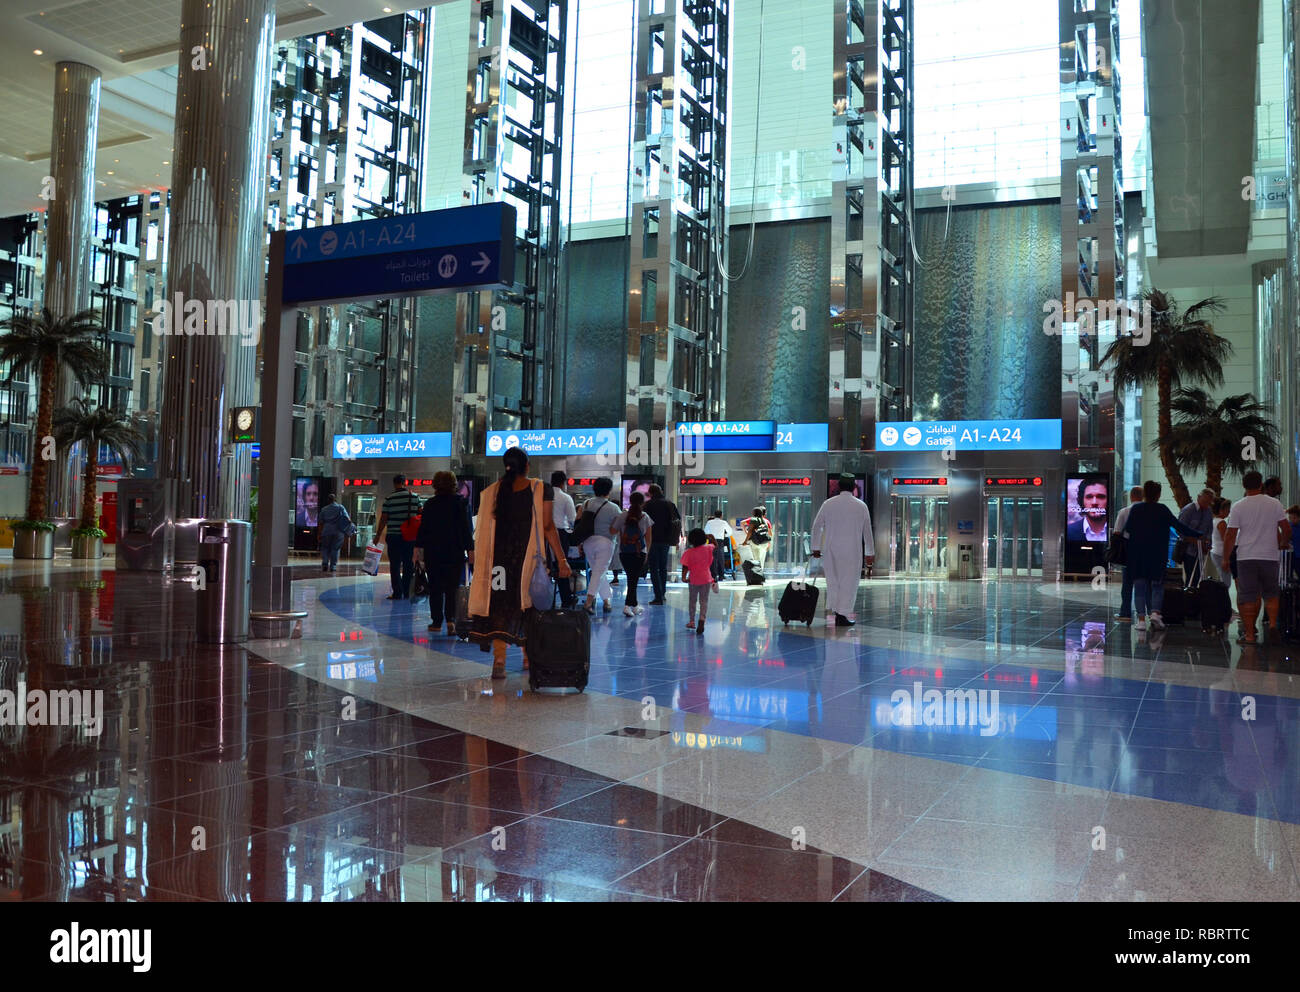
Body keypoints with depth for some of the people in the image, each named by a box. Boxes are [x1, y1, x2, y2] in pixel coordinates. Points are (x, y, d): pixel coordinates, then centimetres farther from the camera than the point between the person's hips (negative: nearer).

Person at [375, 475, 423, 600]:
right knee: (408, 564, 10)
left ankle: (397, 592, -1)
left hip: (394, 536, -3)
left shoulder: (389, 498, -5)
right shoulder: (415, 497, 1)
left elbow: (383, 519, -4)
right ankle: (407, 592, 13)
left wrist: (378, 535, 5)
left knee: (395, 565, 3)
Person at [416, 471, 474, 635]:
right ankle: (451, 619, -16)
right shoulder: (461, 502, -3)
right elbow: (466, 527, -3)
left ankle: (436, 621, 10)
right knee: (452, 588, 2)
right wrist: (470, 548, 0)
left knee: (435, 589, 9)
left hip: (433, 552, 1)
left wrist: (420, 547, 8)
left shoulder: (430, 504, 0)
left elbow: (423, 528, 2)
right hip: (455, 552, -1)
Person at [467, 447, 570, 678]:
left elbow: (482, 530, 7)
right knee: (528, 603, 13)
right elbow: (548, 527, -6)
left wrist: (481, 561, 16)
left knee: (499, 603, 1)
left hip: (499, 557, 1)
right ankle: (529, 655, 25)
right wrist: (561, 559, -3)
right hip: (529, 555, -1)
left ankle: (499, 659, -13)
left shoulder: (492, 491, 4)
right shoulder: (541, 489, -3)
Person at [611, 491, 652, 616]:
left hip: (624, 553, 2)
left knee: (631, 578, 15)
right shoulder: (645, 517, -1)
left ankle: (634, 606, 23)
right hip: (639, 553, -2)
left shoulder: (623, 515, -2)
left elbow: (612, 532, 4)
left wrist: (615, 519, 19)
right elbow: (649, 538, 3)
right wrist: (647, 552, 15)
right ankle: (627, 605, -12)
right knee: (634, 579, 1)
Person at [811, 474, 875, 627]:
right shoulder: (861, 506, -2)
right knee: (849, 582, 3)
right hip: (852, 551, -2)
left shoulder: (828, 504, 1)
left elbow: (816, 526, 4)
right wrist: (870, 553, 11)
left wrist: (816, 547, 14)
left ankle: (835, 611, 18)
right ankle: (842, 615, 1)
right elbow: (867, 532, 3)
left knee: (833, 580, 14)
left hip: (831, 550, 2)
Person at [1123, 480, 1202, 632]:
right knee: (1157, 584, 9)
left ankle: (1141, 619, 1)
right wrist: (1198, 535, 4)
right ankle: (1155, 612, -11)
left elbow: (1126, 530, 1)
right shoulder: (1162, 509, -4)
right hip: (1157, 555, -1)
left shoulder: (1135, 509, -1)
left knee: (1140, 586, 5)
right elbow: (1179, 526, -4)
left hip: (1137, 554, 1)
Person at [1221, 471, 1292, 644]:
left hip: (1246, 557, -2)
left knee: (1247, 596, 2)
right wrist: (1282, 545, 24)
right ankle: (1272, 622, -1)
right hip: (1270, 556, 2)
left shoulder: (1238, 506, -5)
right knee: (1271, 592, 17)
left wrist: (1225, 558, 4)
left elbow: (1230, 535, -5)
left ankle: (1249, 633, 1)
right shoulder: (1274, 504, 1)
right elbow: (1286, 529, 4)